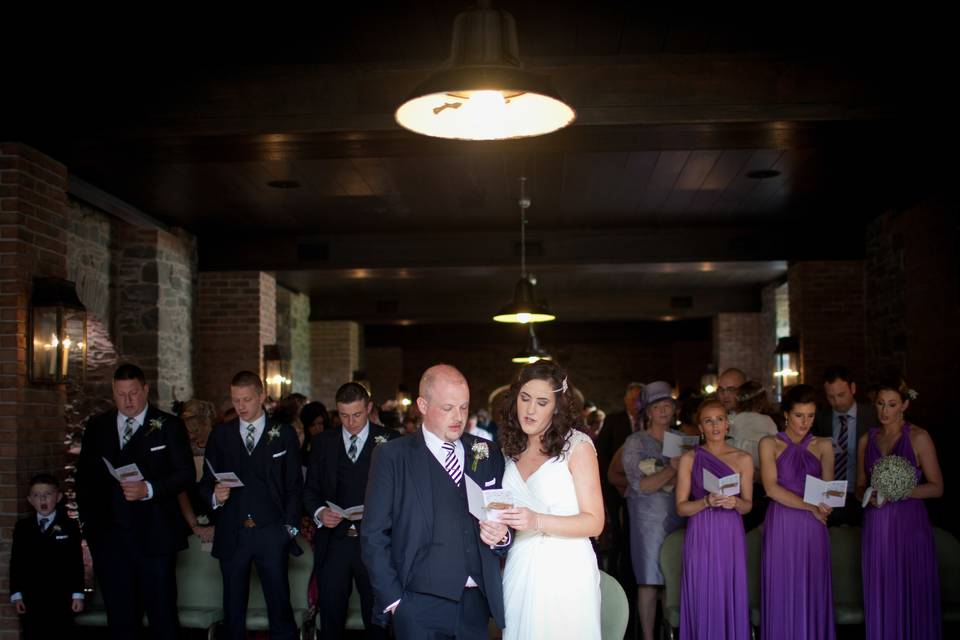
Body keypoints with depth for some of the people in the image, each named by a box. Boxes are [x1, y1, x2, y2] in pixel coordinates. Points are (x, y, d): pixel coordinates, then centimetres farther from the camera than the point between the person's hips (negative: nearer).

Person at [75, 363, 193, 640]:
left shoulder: (169, 425, 2)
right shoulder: (97, 427, 12)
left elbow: (185, 473, -4)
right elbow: (84, 477, 15)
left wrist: (149, 489, -17)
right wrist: (89, 521, 6)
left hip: (154, 536, -3)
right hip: (108, 535, 3)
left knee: (163, 616, 1)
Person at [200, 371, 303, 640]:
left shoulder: (284, 434, 4)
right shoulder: (220, 436, 9)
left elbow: (295, 485, 4)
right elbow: (206, 483, 9)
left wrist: (290, 526, -3)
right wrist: (215, 495, -13)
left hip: (272, 533, -2)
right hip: (231, 534, 2)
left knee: (279, 605, 0)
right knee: (233, 607, 9)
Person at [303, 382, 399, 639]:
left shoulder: (390, 441, 0)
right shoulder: (323, 442, 9)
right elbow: (310, 488, 12)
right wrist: (319, 512, -7)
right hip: (333, 542, 2)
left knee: (376, 617, 6)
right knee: (330, 616, 5)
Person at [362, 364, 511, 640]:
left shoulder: (489, 454, 7)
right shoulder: (391, 456, -3)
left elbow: (506, 519, 12)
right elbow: (374, 536, -4)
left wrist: (502, 535, -9)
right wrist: (393, 600, -7)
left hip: (476, 603, 3)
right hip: (420, 606, -3)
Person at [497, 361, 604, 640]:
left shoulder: (577, 445, -7)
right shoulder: (512, 449, 9)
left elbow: (594, 522, -10)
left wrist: (538, 522, -23)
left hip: (565, 572, -5)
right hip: (519, 571, 5)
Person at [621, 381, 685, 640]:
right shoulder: (636, 442, 0)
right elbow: (640, 485, -9)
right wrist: (672, 470, -17)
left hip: (679, 516, 4)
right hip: (649, 517, -4)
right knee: (650, 581, -4)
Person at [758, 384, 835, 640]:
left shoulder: (823, 446, 10)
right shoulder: (770, 444, 2)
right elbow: (771, 487, -9)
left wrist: (825, 503, -20)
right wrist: (810, 506, -16)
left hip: (813, 528, 2)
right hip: (781, 526, -2)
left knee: (812, 591, 3)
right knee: (782, 592, -1)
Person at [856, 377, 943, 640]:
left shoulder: (918, 438, -2)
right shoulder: (867, 440, 10)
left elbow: (936, 487, -4)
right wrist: (870, 496, -7)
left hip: (909, 524, -4)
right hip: (876, 526, 4)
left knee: (912, 596, 0)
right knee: (880, 597, 6)